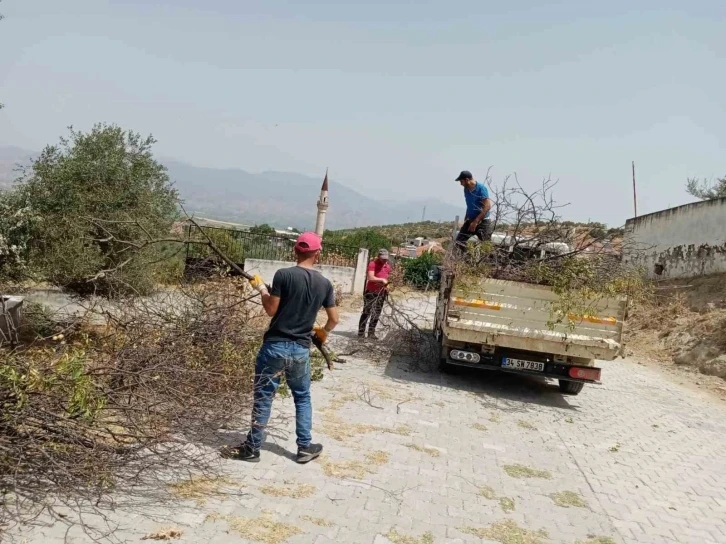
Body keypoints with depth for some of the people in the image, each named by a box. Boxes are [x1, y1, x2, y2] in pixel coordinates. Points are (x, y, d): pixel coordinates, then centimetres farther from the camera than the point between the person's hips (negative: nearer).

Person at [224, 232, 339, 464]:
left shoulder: (283, 275, -11)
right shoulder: (325, 284, 1)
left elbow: (271, 310, -9)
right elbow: (334, 319, 5)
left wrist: (262, 288, 7)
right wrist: (323, 332, 26)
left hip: (275, 346, -3)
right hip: (301, 350, 3)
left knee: (263, 397, 7)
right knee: (302, 397, 19)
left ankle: (252, 448, 17)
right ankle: (305, 447, 23)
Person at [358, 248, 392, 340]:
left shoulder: (388, 267, 8)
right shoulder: (373, 264, -12)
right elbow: (370, 278, -23)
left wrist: (386, 286, 3)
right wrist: (382, 280, -22)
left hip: (381, 294, 6)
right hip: (370, 292, -6)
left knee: (376, 314, 7)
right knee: (366, 313, -5)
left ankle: (371, 333, 14)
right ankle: (361, 333, -2)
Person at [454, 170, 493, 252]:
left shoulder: (481, 188, -16)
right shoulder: (466, 189, 6)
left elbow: (487, 207, -21)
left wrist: (476, 221, -24)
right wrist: (466, 218, 14)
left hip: (482, 222, -7)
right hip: (470, 221, 7)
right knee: (459, 241, -2)